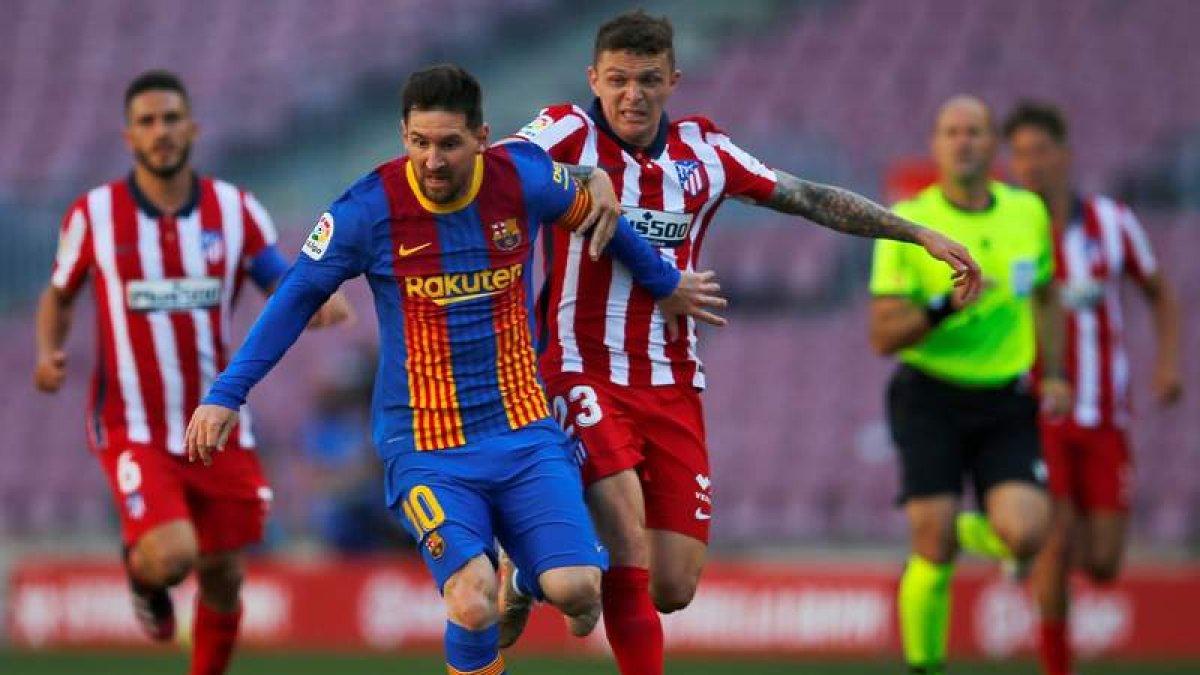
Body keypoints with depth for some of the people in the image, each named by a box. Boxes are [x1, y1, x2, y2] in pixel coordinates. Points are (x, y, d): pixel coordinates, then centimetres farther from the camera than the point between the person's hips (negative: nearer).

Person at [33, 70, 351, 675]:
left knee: (223, 576, 8)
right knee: (169, 556, -23)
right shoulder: (93, 215, -4)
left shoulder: (235, 210, 0)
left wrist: (319, 304, -20)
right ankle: (142, 573, 15)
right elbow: (59, 295, 12)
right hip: (134, 429, -3)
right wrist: (49, 353, -8)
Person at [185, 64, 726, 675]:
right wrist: (226, 395, -1)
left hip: (522, 432, 2)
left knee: (575, 590, -17)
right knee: (473, 606, -24)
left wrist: (665, 283, 31)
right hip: (424, 449, -2)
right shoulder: (369, 209, -11)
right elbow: (297, 297, 1)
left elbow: (595, 212, 16)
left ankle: (536, 573, 22)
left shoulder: (526, 179, -6)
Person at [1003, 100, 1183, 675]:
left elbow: (1161, 295, 12)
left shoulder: (1112, 221, -2)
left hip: (1103, 420, 2)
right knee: (1058, 545, -20)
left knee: (1102, 566, -3)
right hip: (1037, 417, -2)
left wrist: (1169, 363, -4)